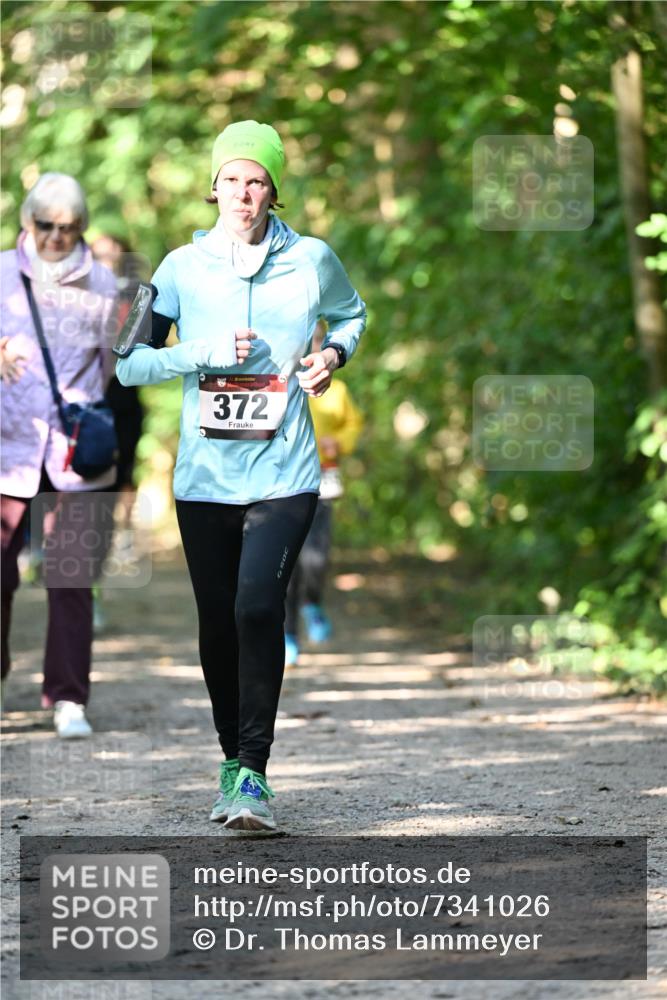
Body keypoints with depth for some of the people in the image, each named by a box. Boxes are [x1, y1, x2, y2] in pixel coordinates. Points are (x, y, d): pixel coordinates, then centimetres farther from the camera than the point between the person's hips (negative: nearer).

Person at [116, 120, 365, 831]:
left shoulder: (311, 260, 3)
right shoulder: (183, 267, 3)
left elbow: (350, 315, 24)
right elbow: (130, 364, 3)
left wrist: (334, 353, 3)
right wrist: (204, 353, -11)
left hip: (283, 473, -2)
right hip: (204, 474, 2)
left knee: (258, 608, -19)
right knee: (217, 624, 7)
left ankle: (253, 772, -14)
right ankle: (232, 759, 25)